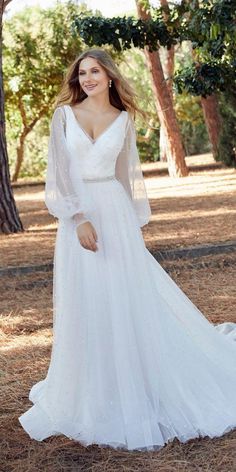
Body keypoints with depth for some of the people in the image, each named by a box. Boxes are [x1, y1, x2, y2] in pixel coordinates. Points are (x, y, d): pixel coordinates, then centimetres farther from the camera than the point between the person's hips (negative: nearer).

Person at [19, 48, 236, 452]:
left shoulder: (123, 119, 6)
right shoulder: (65, 114, 1)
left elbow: (129, 172, 10)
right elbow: (58, 172, -4)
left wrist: (136, 223, 7)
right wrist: (79, 218, -15)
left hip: (115, 213, 0)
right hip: (77, 216, 0)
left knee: (129, 298, 1)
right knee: (85, 304, 4)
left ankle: (138, 390, 15)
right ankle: (94, 394, 18)